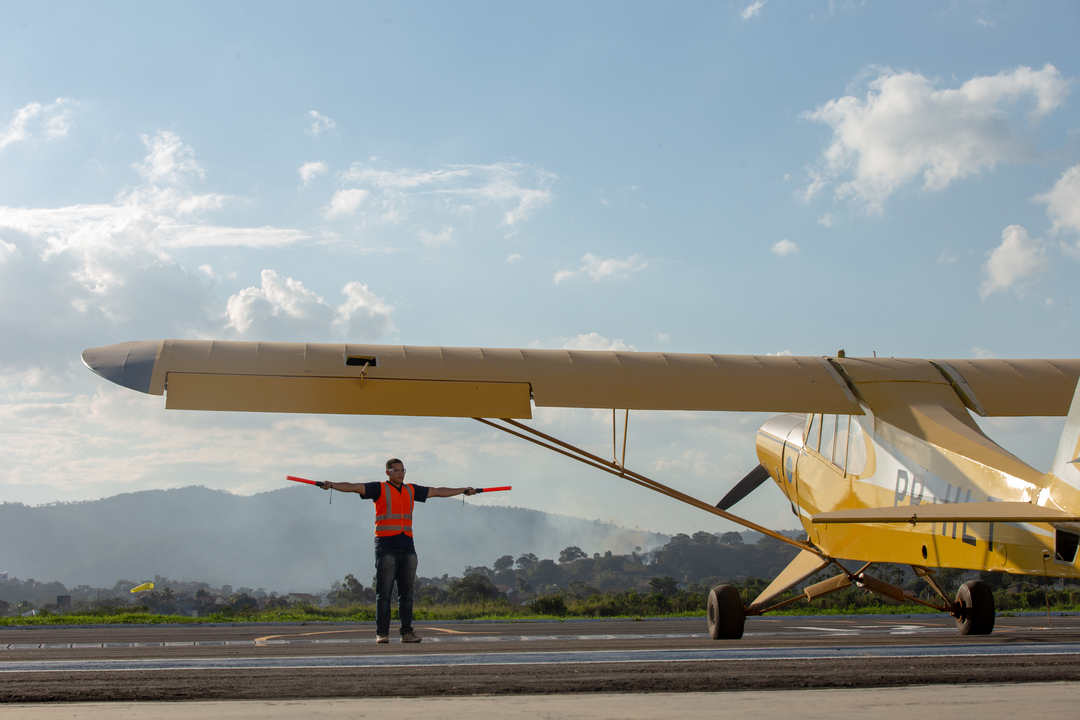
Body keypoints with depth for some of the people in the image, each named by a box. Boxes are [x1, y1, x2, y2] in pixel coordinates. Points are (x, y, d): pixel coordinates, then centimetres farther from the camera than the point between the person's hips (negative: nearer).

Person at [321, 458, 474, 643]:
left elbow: (437, 492, 26)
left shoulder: (411, 490, 17)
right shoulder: (379, 489, 3)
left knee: (406, 593, 4)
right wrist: (332, 485, -23)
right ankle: (382, 633, -5)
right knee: (384, 592, -6)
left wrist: (463, 490, 31)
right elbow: (354, 487, -8)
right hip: (386, 547, -5)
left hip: (407, 547, 5)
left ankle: (407, 632, 7)